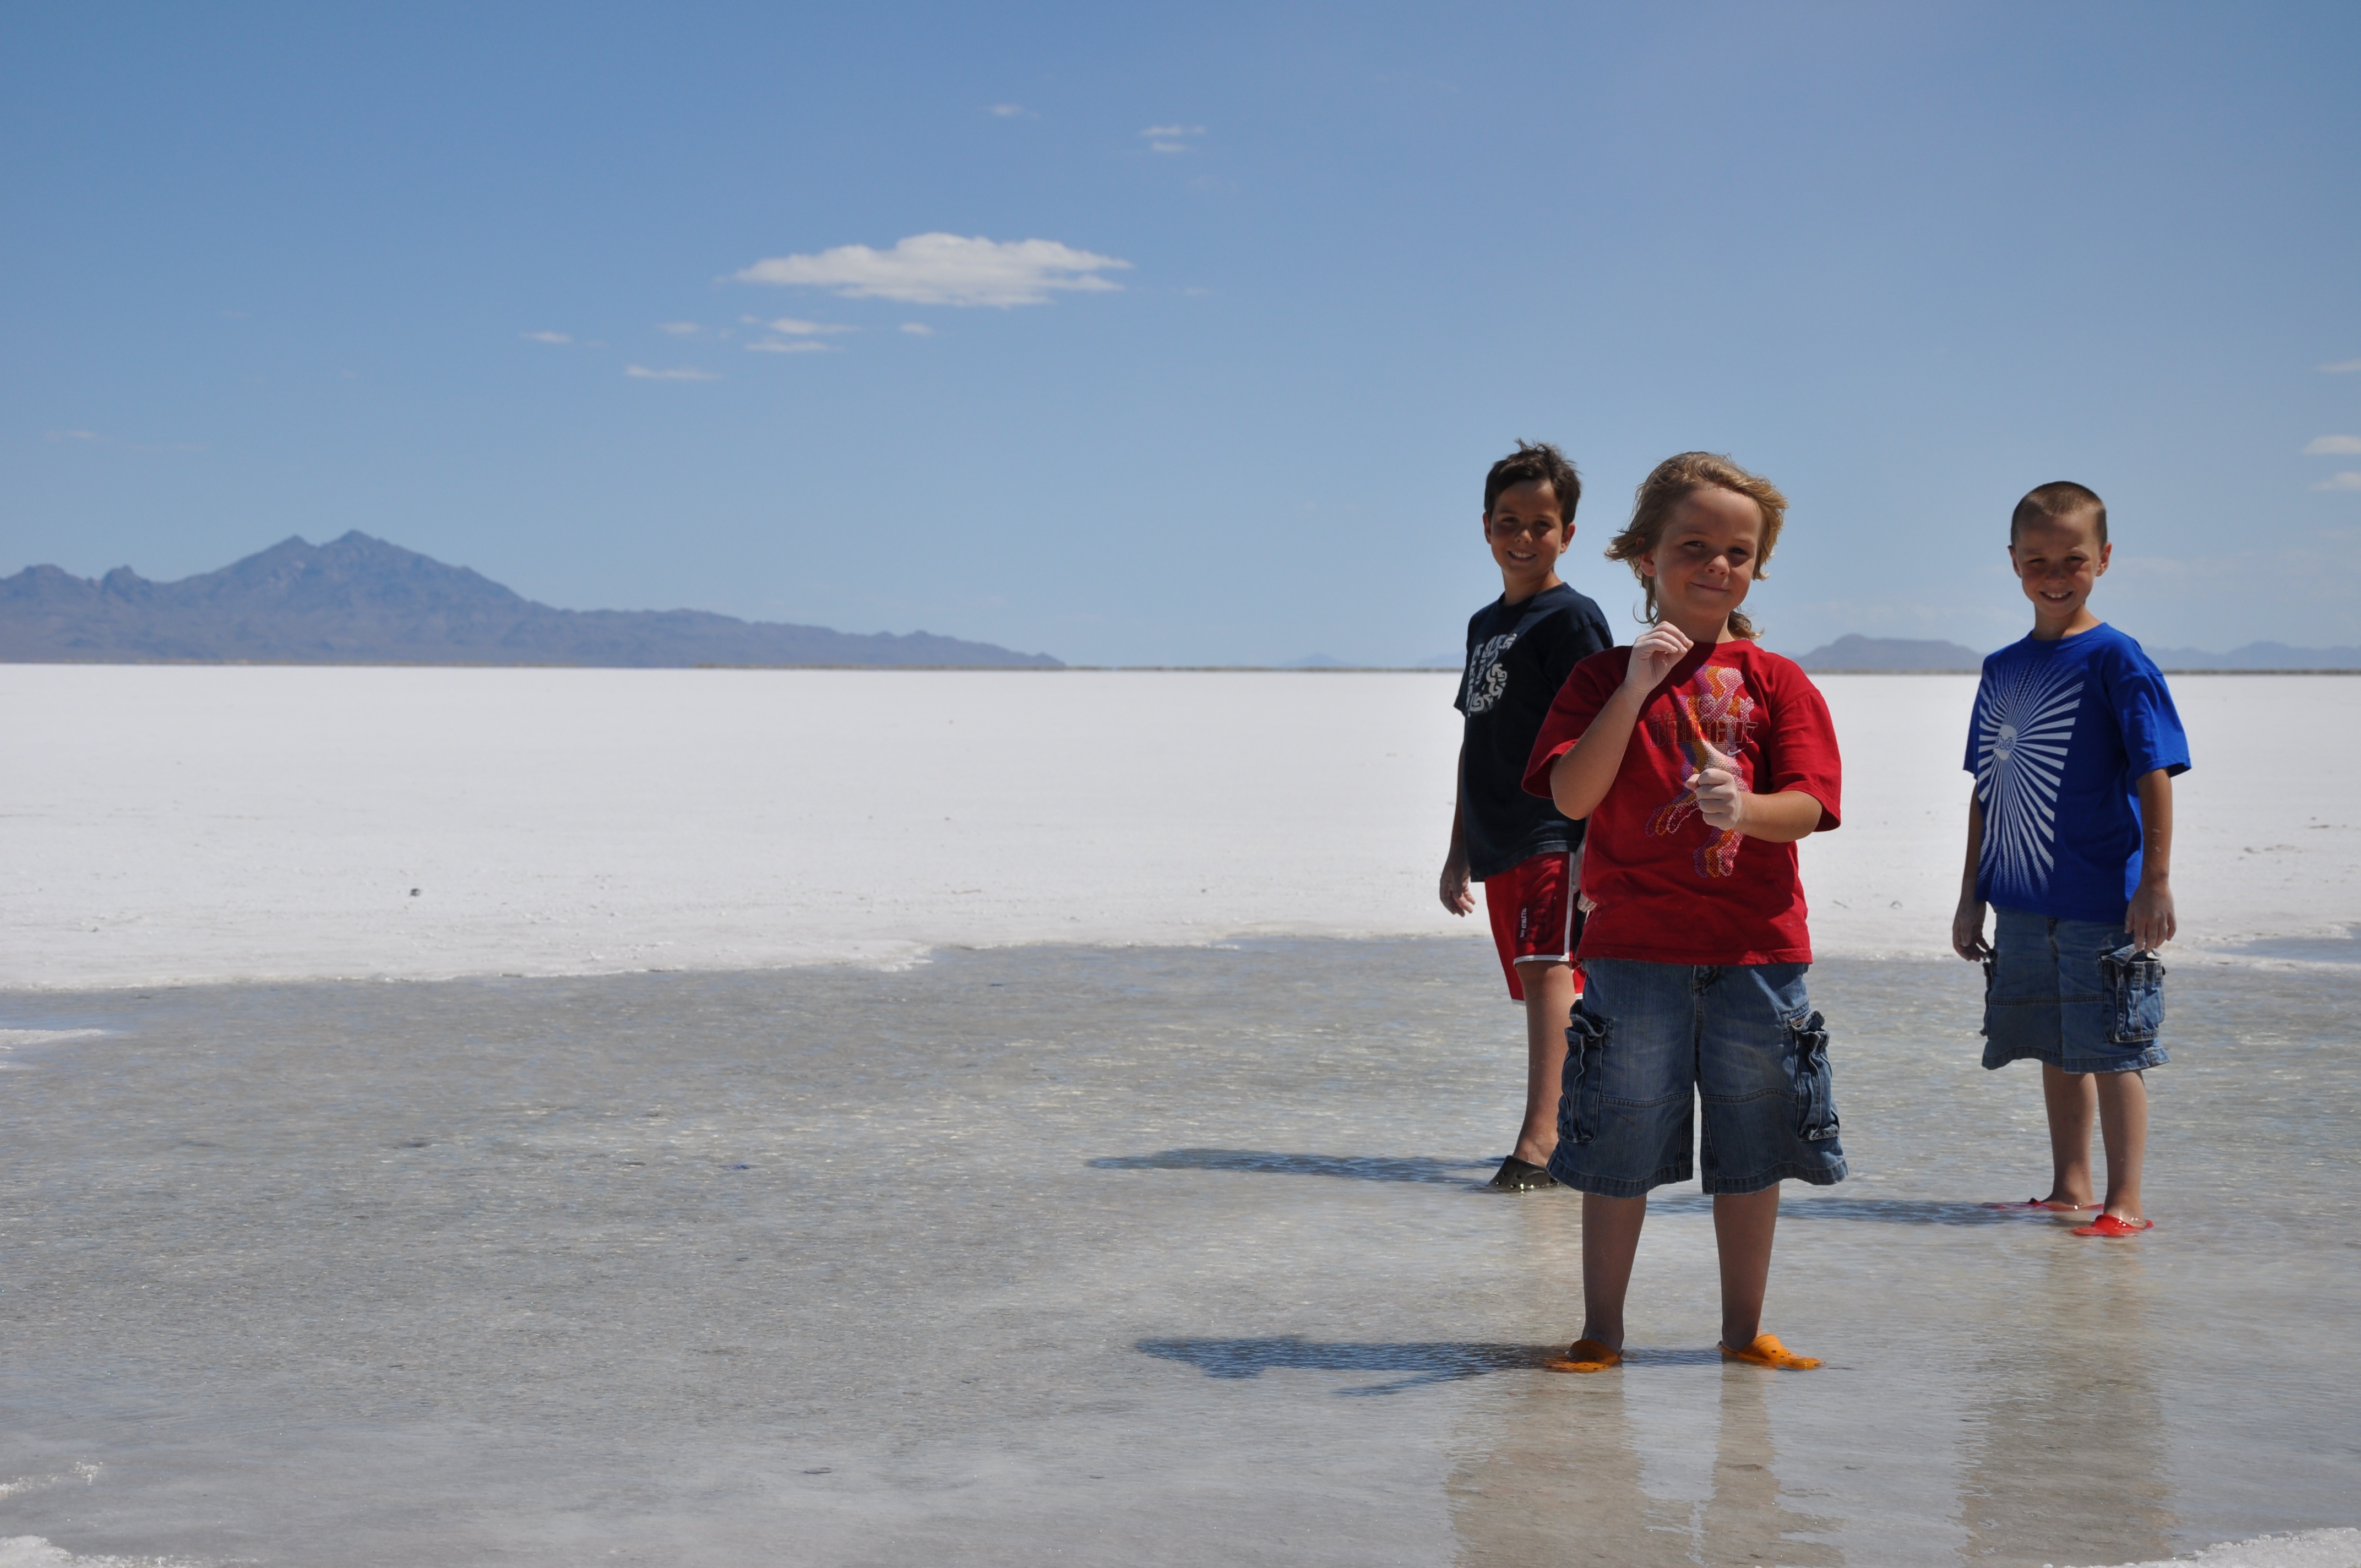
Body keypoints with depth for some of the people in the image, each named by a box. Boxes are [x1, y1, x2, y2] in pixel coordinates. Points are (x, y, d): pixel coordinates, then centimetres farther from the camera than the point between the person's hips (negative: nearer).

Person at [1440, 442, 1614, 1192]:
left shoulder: (1572, 618, -5)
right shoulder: (1484, 624, 20)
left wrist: (1592, 843, -19)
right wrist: (1458, 850, 25)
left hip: (1556, 835, -8)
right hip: (1499, 844, 8)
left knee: (1546, 971, -20)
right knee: (1553, 989, 12)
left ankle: (1540, 1138, -29)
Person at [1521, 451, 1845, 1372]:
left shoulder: (1776, 682, 5)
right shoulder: (1605, 677, 3)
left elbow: (1808, 808, -5)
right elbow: (1572, 796, -10)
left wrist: (1744, 807, -27)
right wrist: (1635, 691, -18)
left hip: (1758, 950, 1)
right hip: (1635, 948, -1)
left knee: (1751, 1151, 10)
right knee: (1619, 1147, 4)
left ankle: (1745, 1329, 24)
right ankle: (1600, 1331, 17)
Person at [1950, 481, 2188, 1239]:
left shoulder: (2115, 659, -8)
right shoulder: (2002, 669, 10)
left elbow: (2155, 775, -11)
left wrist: (2155, 882, -16)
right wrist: (1971, 895, 16)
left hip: (2101, 904, -6)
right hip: (2023, 904, 6)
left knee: (2113, 1052, 0)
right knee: (2056, 1050, 14)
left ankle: (2124, 1202, 7)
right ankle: (2069, 1189, 24)